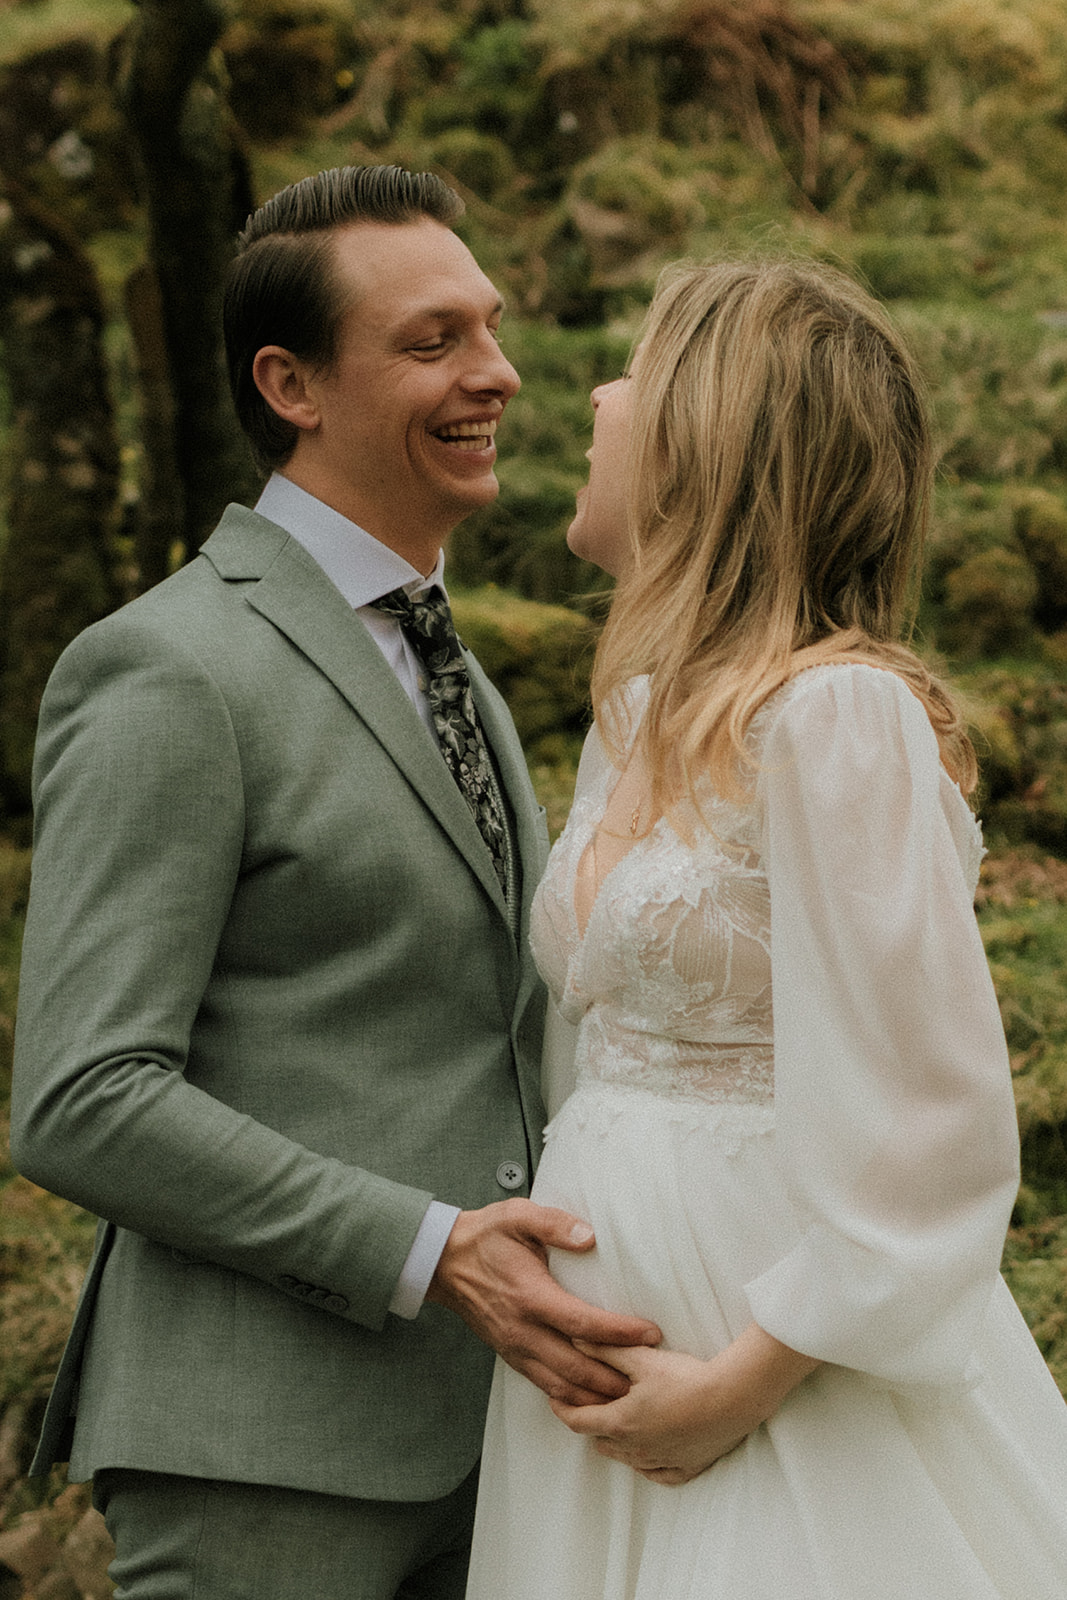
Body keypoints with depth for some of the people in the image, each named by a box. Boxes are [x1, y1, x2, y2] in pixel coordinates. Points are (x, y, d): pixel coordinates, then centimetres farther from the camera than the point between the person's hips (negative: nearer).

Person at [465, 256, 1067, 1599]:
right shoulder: (635, 717, 9)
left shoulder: (836, 712, -17)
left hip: (804, 1371, -8)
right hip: (606, 1324, 8)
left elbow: (928, 1123, -20)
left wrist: (747, 1378, -16)